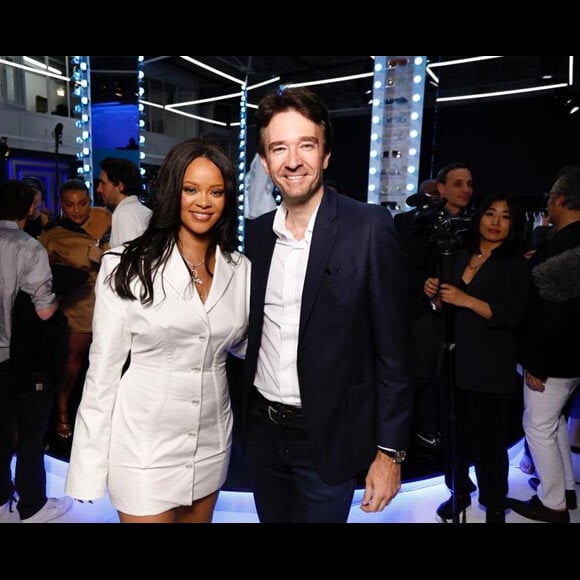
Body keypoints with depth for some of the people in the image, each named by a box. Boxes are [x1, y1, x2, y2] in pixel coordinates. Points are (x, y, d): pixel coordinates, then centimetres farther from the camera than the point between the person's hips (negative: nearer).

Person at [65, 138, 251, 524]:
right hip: (144, 442, -4)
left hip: (212, 442, 4)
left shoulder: (240, 269, 0)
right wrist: (90, 464, -7)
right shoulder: (127, 266, -11)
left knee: (200, 517, 22)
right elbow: (104, 366, -8)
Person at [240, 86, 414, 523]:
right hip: (262, 429, 5)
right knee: (271, 516, 22)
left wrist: (390, 452, -10)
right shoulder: (256, 233, 2)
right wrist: (246, 415, 7)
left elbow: (393, 351, -12)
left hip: (327, 438, -5)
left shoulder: (370, 228, -14)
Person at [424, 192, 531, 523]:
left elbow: (513, 316, -16)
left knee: (490, 442, 4)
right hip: (457, 362, 5)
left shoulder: (516, 264, -5)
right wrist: (436, 295, -3)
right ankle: (460, 493, 35)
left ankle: (495, 508, 25)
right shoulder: (463, 256, 11)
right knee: (457, 436, 14)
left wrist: (467, 300, -23)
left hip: (493, 370, -5)